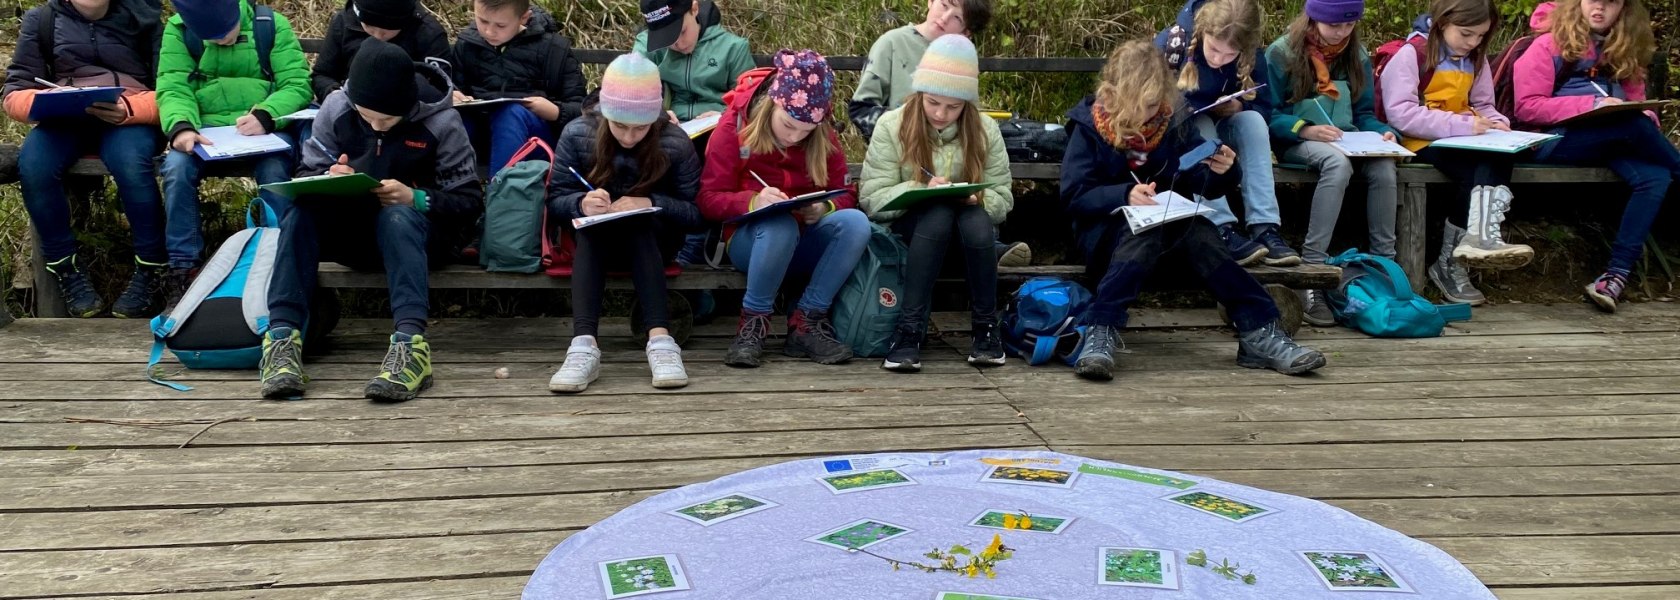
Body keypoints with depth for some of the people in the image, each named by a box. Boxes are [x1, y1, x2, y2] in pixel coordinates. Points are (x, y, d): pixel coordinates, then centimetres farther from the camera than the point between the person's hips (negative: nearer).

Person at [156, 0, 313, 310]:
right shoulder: (178, 29, 5)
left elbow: (298, 84, -7)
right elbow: (173, 89, -5)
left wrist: (265, 115, -26)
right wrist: (181, 126, -27)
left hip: (264, 128, -1)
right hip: (206, 128, 2)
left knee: (274, 172, -33)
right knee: (177, 168, -28)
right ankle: (183, 270, -21)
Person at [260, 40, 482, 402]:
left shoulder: (440, 121, -11)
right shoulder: (336, 108, -2)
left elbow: (469, 202, -9)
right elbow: (305, 176, 4)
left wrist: (416, 199, -27)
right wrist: (327, 180, -20)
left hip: (416, 231, -3)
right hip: (352, 232, 3)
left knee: (397, 216, -37)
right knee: (300, 210, -27)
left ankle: (410, 342, -52)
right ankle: (282, 337, -37)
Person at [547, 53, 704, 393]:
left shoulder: (675, 144, -14)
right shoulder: (578, 135, -11)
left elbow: (697, 212, -13)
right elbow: (555, 199, -9)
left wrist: (650, 203, -31)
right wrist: (581, 203, -33)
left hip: (652, 241, -1)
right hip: (594, 242, 1)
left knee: (640, 226, -33)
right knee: (589, 228, -32)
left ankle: (660, 340, -47)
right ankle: (583, 346, -49)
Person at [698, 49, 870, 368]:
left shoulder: (825, 138, 2)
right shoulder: (735, 125, -6)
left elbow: (845, 194, 4)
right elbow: (709, 199, -8)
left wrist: (825, 208, -21)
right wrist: (753, 202, -28)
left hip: (805, 243, 3)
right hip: (751, 240, -3)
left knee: (855, 222, -28)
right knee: (781, 225, -39)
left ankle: (806, 323, -19)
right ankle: (753, 323, -18)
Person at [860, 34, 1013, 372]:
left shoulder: (985, 131, -2)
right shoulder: (892, 126, -7)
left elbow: (1002, 198, -2)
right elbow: (871, 199, -13)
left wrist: (977, 199, -25)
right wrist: (922, 190, -29)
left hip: (969, 222, 2)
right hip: (911, 225, -1)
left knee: (976, 218, -34)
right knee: (938, 213, -36)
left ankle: (986, 326, -19)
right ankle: (909, 331, -35)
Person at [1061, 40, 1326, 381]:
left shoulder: (1173, 121, 4)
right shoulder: (1088, 126, -5)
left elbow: (1203, 185, 3)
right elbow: (1074, 194, -13)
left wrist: (1222, 172, -21)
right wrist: (1125, 195, -29)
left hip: (1167, 224, 3)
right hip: (1108, 224, -3)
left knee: (1200, 232, -30)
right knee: (1143, 232, -37)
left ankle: (1259, 335, -33)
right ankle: (1100, 333, -47)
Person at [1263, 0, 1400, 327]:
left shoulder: (1357, 56, 10)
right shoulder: (1281, 53, -5)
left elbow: (1364, 114, 12)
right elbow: (1267, 116, -7)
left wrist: (1382, 131, -10)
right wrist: (1306, 129, -22)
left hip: (1347, 141, 5)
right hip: (1297, 141, -4)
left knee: (1383, 166, -29)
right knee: (1338, 162, -38)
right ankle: (1312, 269, -40)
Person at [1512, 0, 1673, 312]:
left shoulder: (1625, 51, 22)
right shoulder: (1550, 45, 4)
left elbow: (1636, 102, 22)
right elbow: (1527, 107, -6)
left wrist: (1646, 117, -3)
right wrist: (1593, 105, -16)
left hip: (1613, 144, 5)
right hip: (1557, 141, -5)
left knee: (1655, 178, -26)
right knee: (1632, 126, -32)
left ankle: (1617, 275, -29)